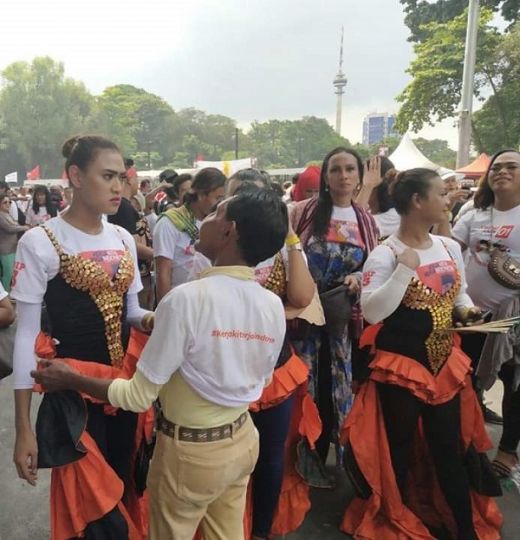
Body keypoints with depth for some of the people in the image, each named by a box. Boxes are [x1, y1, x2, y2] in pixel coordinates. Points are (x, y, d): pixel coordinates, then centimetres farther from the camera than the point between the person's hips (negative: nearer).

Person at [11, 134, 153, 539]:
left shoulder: (124, 239, 3)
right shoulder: (40, 242, -13)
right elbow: (27, 335, -11)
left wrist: (148, 320, -12)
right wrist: (24, 428, -10)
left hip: (126, 384, 5)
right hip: (73, 391, -5)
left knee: (126, 491, 21)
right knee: (92, 505, 9)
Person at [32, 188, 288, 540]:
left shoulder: (187, 299, -28)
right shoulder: (274, 306, -11)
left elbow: (139, 397, -19)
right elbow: (262, 382, 5)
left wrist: (69, 379, -5)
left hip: (191, 451, -4)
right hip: (243, 440, 5)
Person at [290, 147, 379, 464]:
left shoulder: (366, 221, 5)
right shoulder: (304, 211, -4)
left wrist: (359, 278, -9)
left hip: (344, 318, 3)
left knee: (338, 386, 13)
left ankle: (320, 459, 36)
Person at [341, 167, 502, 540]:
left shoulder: (450, 247, 4)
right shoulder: (384, 254, -16)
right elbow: (372, 312, -24)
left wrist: (466, 309, -3)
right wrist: (404, 269, -28)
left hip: (445, 362, 5)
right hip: (399, 365, -5)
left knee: (449, 445, 15)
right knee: (400, 447, 12)